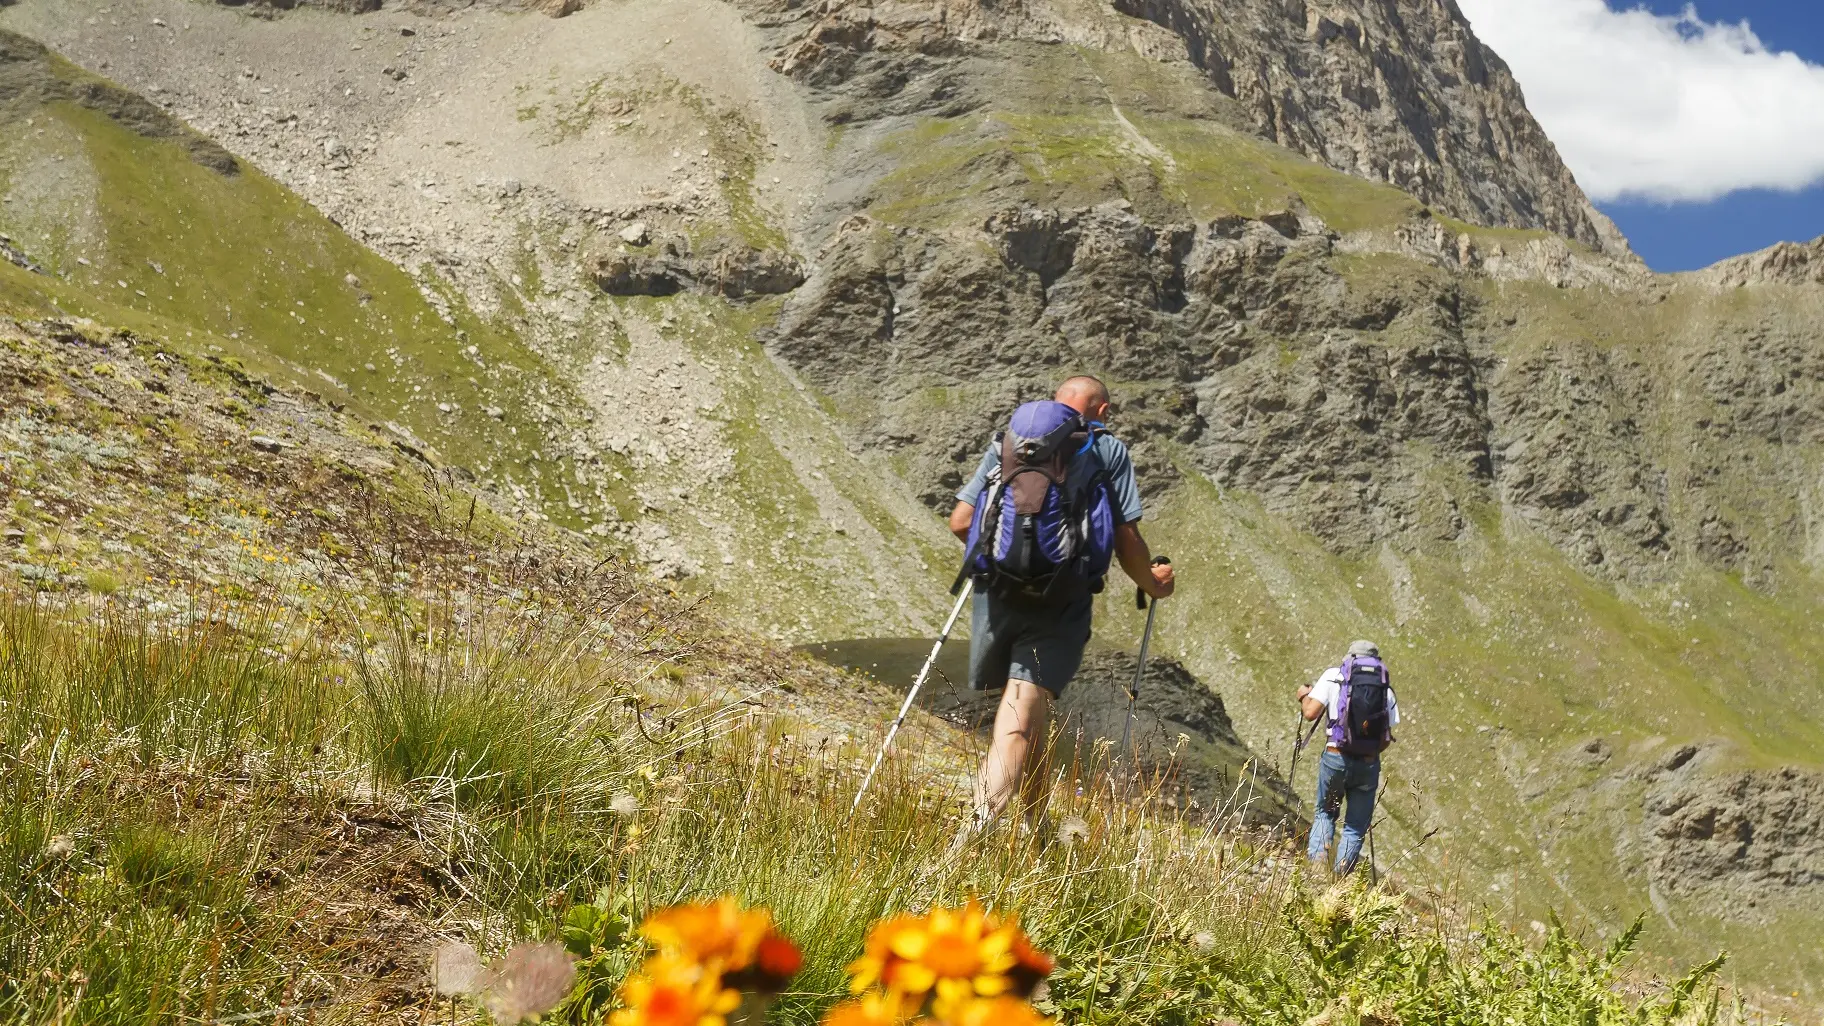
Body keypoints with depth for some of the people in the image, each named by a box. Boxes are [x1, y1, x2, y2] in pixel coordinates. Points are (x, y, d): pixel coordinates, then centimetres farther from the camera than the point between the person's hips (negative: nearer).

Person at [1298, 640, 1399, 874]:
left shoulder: (1333, 676, 2)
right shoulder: (1386, 688, 8)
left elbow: (1311, 713, -5)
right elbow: (1386, 739, 5)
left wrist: (1304, 696, 16)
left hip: (1336, 758, -1)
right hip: (1369, 763, 1)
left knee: (1324, 813, 22)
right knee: (1356, 827, 15)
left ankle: (1316, 862, 4)